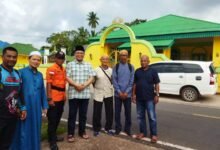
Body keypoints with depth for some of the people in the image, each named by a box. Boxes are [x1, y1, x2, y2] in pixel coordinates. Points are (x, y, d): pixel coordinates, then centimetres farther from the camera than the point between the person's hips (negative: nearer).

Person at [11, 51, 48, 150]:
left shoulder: (40, 75, 8)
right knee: (24, 131, 6)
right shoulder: (22, 72, -6)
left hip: (36, 107, 5)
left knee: (35, 129, 16)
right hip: (24, 106, -4)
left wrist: (44, 106, 11)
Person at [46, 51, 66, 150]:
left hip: (61, 98, 8)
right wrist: (49, 98, -19)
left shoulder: (64, 69, 12)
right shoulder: (51, 69, -11)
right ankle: (52, 141, 11)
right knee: (52, 119, 1)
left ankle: (54, 136, 34)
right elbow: (48, 84, -15)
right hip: (54, 98, -8)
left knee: (57, 118, 18)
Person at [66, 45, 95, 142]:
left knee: (83, 114, 12)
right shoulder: (70, 65, 4)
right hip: (73, 93, -2)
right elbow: (67, 77, -4)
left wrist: (84, 85, -12)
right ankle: (70, 133, 15)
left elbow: (91, 77, 4)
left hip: (85, 93, 3)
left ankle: (82, 131, 26)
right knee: (72, 114, 4)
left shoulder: (88, 65, 11)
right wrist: (76, 85, -17)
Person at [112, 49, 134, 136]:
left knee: (128, 112, 7)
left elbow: (132, 81, -1)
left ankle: (127, 129, 22)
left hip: (127, 94, 0)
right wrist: (119, 92, -11)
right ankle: (118, 128, 22)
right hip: (118, 94, 0)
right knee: (117, 112, 6)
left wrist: (126, 92, -10)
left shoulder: (131, 67, 4)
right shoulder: (116, 67, 2)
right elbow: (114, 80, -3)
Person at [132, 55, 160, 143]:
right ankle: (143, 132, 25)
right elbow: (134, 84, 10)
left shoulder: (153, 71, -1)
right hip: (139, 98, 4)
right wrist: (134, 94, 5)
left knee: (152, 117, 1)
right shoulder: (137, 71, 7)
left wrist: (157, 95, -8)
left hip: (150, 98, -3)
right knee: (140, 116, 11)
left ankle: (154, 134, 13)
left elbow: (156, 84, -1)